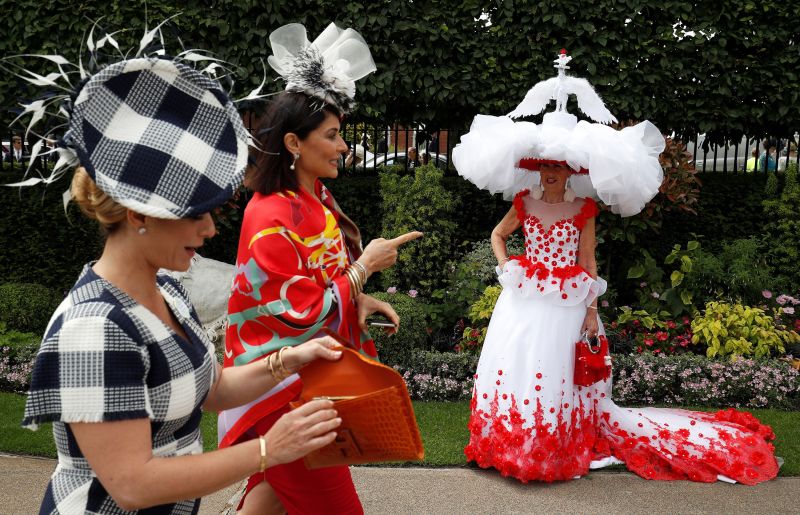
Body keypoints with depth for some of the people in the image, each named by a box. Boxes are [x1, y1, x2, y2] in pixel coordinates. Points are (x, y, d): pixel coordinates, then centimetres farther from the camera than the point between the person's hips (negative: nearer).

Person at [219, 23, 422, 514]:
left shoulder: (318, 196, 3)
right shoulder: (271, 219, -24)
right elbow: (303, 313, -24)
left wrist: (360, 299, -2)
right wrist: (365, 266, -19)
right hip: (282, 380, -8)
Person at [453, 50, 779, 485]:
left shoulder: (584, 210, -2)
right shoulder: (524, 203, 4)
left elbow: (588, 264, -1)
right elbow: (497, 235, 19)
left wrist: (590, 311, -5)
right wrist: (506, 267, 4)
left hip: (566, 304, -3)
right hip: (524, 299, 3)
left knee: (557, 372, 1)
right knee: (516, 364, 5)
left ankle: (561, 448, 19)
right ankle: (511, 443, 23)